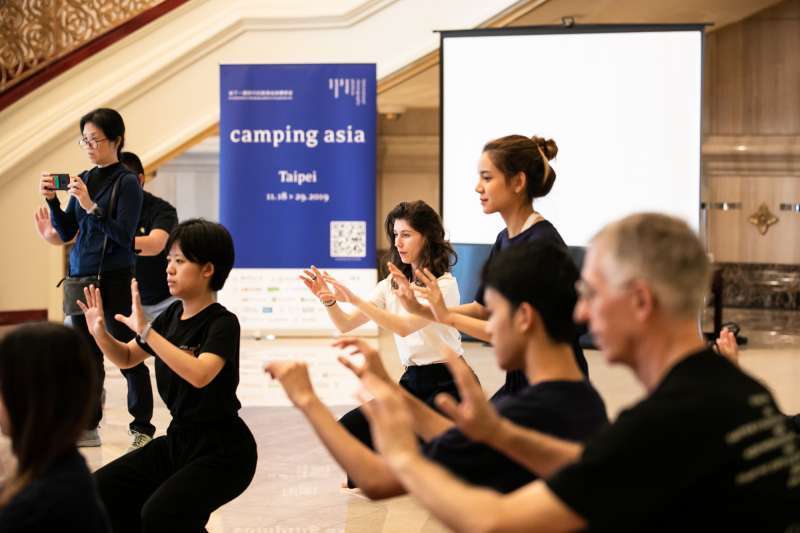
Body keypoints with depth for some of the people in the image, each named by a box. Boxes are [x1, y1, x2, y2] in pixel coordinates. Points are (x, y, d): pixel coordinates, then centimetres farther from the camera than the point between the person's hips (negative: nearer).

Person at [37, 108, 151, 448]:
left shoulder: (127, 183, -7)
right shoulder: (83, 179, 11)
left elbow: (124, 235, -15)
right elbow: (66, 233, 11)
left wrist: (90, 206, -24)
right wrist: (52, 201, -4)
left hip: (114, 280, -6)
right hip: (80, 278, 6)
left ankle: (142, 426, 5)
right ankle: (88, 427, 15)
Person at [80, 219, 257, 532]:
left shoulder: (223, 323, -17)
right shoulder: (172, 315, 5)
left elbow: (200, 375, -36)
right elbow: (126, 359, 17)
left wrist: (145, 331, -36)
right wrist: (100, 333, -4)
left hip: (222, 450, -8)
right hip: (178, 440, 8)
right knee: (100, 492, -4)